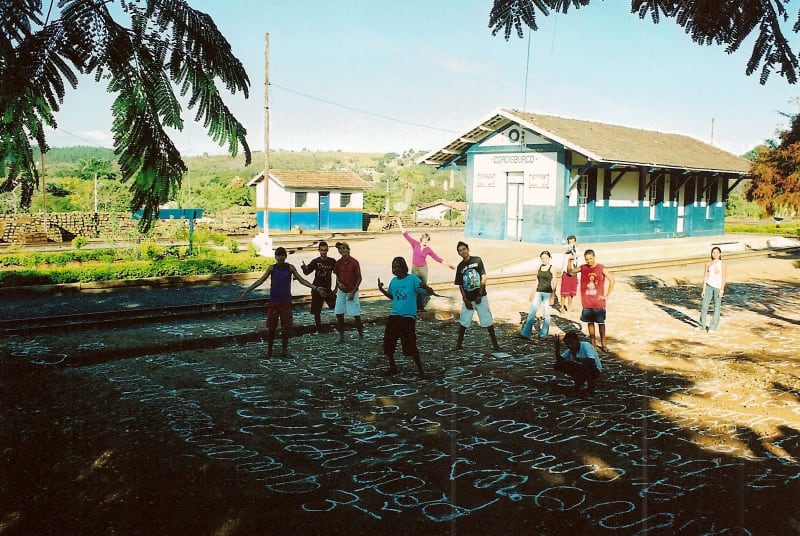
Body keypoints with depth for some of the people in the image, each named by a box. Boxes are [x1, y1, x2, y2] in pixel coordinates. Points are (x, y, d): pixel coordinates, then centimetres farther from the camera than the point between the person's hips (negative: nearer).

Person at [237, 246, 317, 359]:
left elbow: (301, 280, 1)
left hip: (286, 302, 0)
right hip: (273, 301, 0)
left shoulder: (290, 268, 0)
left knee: (286, 327, 2)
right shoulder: (272, 268, 0)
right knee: (270, 327, 2)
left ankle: (284, 350, 15)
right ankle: (269, 350, 15)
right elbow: (260, 281, 1)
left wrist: (314, 287, -8)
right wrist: (247, 290, -5)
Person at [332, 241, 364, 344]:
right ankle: (341, 335, 17)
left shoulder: (354, 263, -11)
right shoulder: (338, 263, 2)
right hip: (341, 292, 5)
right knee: (339, 313, 4)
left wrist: (353, 292, -12)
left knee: (356, 315, -4)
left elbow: (359, 278, -7)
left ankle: (361, 336, 8)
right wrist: (338, 283, -6)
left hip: (352, 292, -5)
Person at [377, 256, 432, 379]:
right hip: (394, 316, 6)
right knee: (388, 344, 8)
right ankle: (392, 368, 28)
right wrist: (382, 290, 8)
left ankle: (420, 372, 4)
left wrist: (425, 287, -37)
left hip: (408, 317, -6)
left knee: (410, 346, -8)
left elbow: (425, 292, -15)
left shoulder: (412, 279, -9)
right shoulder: (393, 281, 9)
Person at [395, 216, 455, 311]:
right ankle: (417, 306, 14)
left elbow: (437, 258, -3)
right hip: (414, 268, 0)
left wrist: (447, 264, -8)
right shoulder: (415, 244, -4)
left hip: (423, 269, 0)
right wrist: (400, 226, -9)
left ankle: (422, 306, 17)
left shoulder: (428, 249, -3)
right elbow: (407, 235, -5)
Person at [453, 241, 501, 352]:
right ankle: (459, 343, 13)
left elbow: (483, 277, -4)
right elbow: (460, 285, 7)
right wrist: (466, 300, -3)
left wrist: (480, 295, -10)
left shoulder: (477, 260, -1)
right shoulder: (460, 266, 6)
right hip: (468, 299, 2)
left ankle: (495, 343, 5)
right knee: (464, 321, 3)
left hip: (480, 297, -2)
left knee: (487, 320, -1)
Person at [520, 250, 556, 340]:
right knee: (532, 312, 0)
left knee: (546, 314, 2)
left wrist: (553, 296, -11)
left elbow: (554, 283, -6)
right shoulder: (539, 268, 9)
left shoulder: (552, 268, -3)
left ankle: (543, 335, 11)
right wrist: (533, 294, 13)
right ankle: (525, 333, 2)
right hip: (539, 292, 4)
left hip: (548, 293, -4)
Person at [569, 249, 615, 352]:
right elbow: (570, 271, 2)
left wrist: (607, 295, -6)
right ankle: (593, 343, 16)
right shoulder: (583, 268, 3)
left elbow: (612, 280, -4)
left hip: (599, 302, -3)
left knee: (601, 323, 4)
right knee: (590, 323, 8)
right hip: (587, 303, 3)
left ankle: (603, 344, 12)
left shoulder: (601, 268, -5)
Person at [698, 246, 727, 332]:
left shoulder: (722, 264, -3)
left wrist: (721, 290, -10)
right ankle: (702, 325, 10)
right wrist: (703, 289, 3)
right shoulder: (708, 264, 6)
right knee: (704, 305, 1)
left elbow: (724, 278, -5)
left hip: (718, 287, -3)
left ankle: (713, 327, 8)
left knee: (717, 307, 2)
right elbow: (705, 277, 7)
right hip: (709, 286, 3)